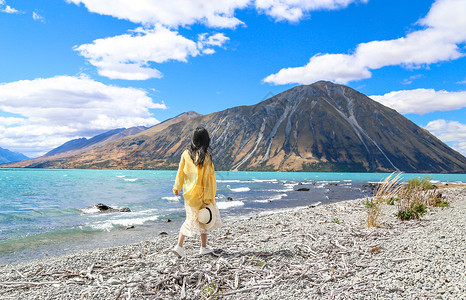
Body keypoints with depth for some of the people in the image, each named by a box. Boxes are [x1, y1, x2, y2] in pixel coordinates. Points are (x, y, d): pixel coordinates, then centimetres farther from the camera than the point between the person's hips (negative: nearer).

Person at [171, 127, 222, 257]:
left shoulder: (186, 153, -4)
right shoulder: (205, 156, -17)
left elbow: (180, 171, 3)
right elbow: (206, 179, -16)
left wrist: (177, 187, 15)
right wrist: (207, 199, -11)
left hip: (189, 192, 4)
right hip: (201, 193, -4)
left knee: (191, 218, 17)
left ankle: (179, 245, 8)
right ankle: (203, 247, 24)